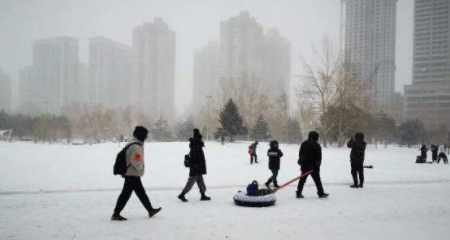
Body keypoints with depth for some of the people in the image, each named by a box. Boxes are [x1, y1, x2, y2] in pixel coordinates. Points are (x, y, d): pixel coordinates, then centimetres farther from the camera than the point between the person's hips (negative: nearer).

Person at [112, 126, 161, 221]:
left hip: (129, 174, 11)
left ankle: (150, 210, 25)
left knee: (141, 193, 16)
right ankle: (116, 214, 2)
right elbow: (135, 161, -25)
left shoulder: (131, 144, 15)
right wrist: (141, 170, -13)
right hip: (133, 175, -11)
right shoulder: (137, 146, -18)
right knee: (126, 194, -4)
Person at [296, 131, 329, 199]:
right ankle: (321, 193, 13)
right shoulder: (316, 145, -9)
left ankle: (298, 193, 6)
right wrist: (318, 163, 1)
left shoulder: (304, 144, 7)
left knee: (302, 179, 8)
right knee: (317, 180, 6)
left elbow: (300, 154, 11)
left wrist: (301, 162, 17)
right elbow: (319, 157, -8)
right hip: (313, 166, -4)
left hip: (304, 165, 4)